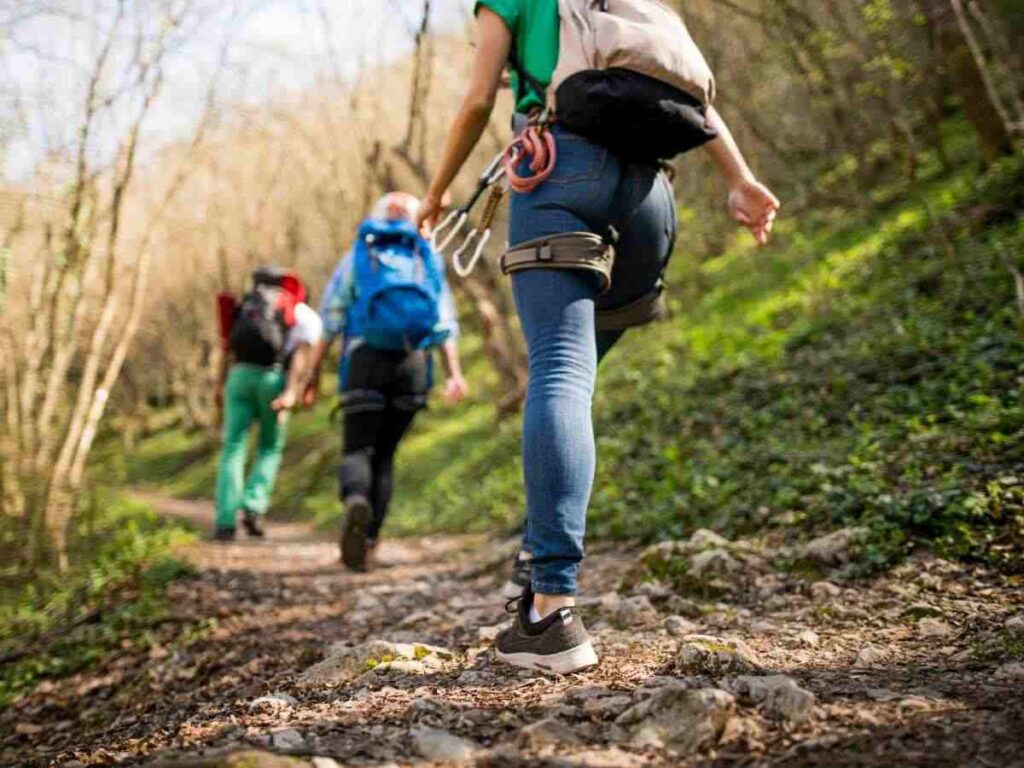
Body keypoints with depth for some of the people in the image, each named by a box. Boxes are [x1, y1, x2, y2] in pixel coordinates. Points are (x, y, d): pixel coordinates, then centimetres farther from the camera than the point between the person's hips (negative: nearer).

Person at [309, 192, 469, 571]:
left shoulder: (357, 256, 13)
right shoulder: (427, 260, 17)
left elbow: (331, 317, 3)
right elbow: (445, 324, 3)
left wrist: (315, 371, 4)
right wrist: (455, 373, -5)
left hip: (366, 359, -2)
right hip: (413, 364, 2)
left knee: (357, 450, -2)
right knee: (384, 453, 14)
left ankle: (356, 501, -36)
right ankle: (367, 541, 10)